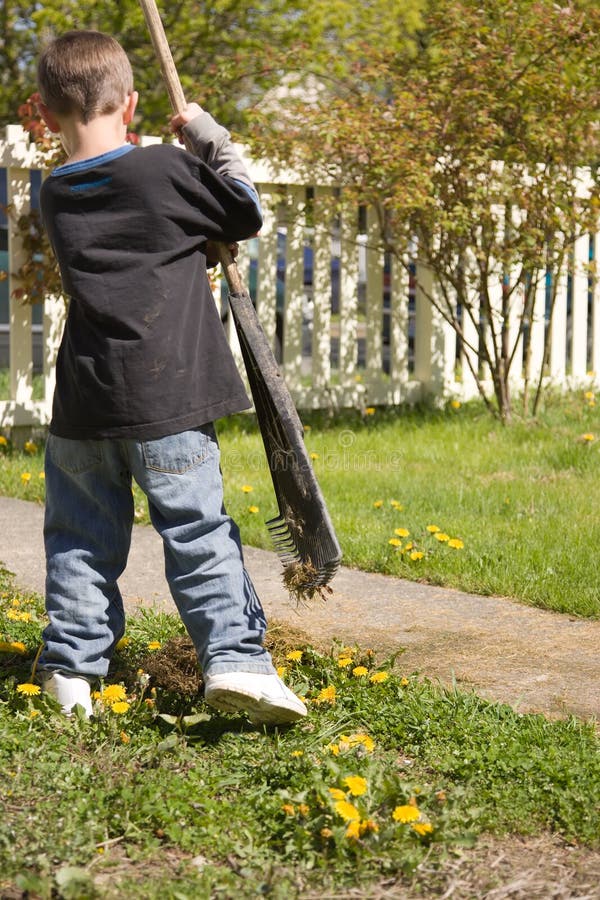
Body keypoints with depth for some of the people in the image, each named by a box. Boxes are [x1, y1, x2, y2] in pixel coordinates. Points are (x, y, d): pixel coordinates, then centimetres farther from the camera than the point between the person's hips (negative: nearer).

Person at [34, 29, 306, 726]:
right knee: (198, 534, 1)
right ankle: (234, 657, -7)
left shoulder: (55, 197, 8)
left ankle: (69, 667, 17)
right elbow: (248, 213, 6)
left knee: (80, 538, 14)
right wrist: (208, 135, 13)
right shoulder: (166, 169, -8)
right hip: (167, 401, -4)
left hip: (82, 406, 4)